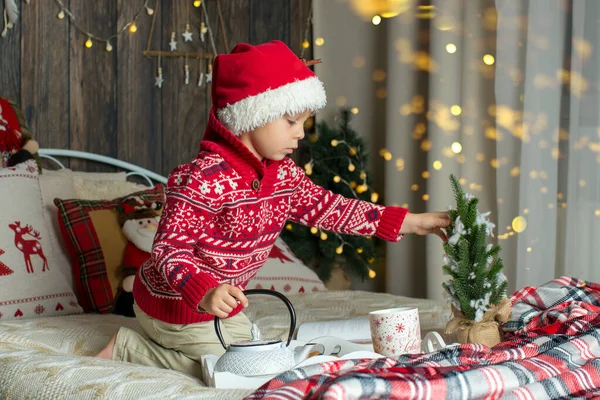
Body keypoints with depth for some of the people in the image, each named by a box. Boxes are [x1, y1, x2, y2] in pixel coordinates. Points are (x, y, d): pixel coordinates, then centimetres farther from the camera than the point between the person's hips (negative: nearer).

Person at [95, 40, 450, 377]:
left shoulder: (283, 174, -3)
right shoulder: (207, 178, -30)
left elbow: (324, 206, 6)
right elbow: (170, 246, -30)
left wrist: (410, 222, 3)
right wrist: (205, 292, -48)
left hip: (221, 302, 9)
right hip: (180, 305, -9)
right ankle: (127, 348, 5)